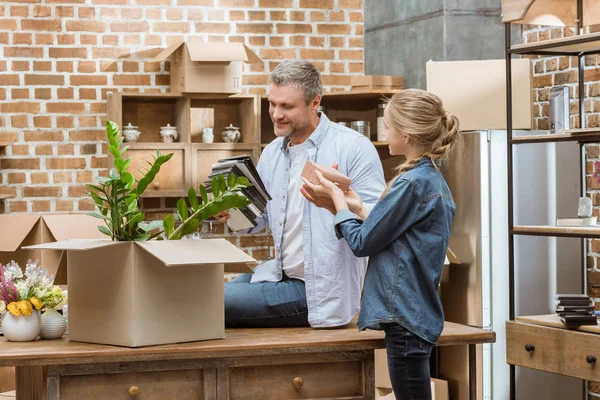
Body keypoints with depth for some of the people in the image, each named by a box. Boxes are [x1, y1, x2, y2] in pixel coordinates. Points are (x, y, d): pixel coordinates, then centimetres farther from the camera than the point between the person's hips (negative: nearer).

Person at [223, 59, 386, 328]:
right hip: (278, 274, 8)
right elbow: (258, 218, 17)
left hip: (321, 291, -8)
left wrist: (336, 204, -36)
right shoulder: (272, 153, 11)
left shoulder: (354, 147, -12)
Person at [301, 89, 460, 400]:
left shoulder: (412, 184, -17)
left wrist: (336, 197, 3)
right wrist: (355, 205, 11)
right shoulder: (434, 179, 13)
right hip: (417, 312, 10)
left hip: (405, 315, -10)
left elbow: (362, 242, -11)